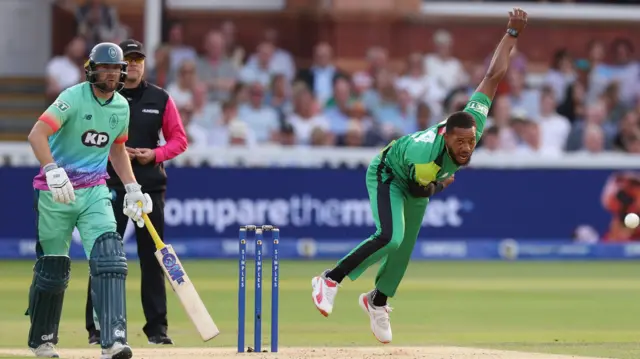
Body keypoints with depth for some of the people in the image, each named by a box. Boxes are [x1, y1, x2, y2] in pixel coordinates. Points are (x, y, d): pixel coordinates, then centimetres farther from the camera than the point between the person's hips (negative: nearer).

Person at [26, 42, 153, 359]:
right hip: (57, 191, -4)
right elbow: (37, 134, -23)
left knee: (108, 257, -16)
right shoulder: (74, 98, -13)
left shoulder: (121, 107, 7)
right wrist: (53, 172, -36)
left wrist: (132, 189, 14)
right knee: (53, 266, 6)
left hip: (94, 192, 4)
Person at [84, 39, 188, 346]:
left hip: (150, 185, 2)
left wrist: (154, 154, -9)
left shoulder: (160, 99, 8)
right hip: (110, 187, -1)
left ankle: (157, 326, 6)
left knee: (152, 256, 1)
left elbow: (178, 140, 9)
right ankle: (97, 327, 2)